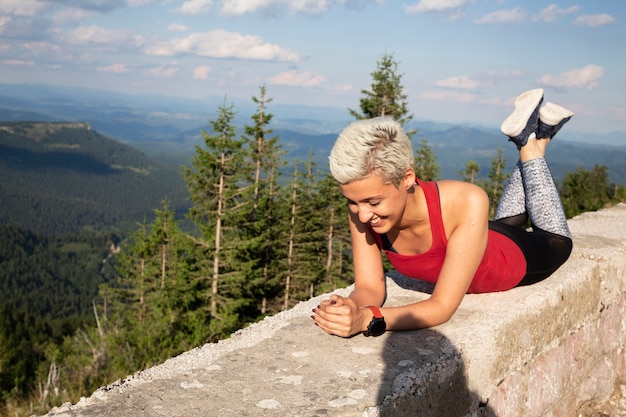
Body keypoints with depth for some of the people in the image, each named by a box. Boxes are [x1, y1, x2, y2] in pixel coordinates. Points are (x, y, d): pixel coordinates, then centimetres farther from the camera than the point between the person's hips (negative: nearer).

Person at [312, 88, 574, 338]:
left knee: (557, 241, 31)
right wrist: (351, 308, -55)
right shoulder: (361, 212, -36)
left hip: (520, 259, -4)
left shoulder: (467, 203, -49)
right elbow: (369, 288, -32)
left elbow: (443, 307, -47)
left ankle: (532, 144, 33)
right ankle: (528, 135, 41)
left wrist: (367, 320, -62)